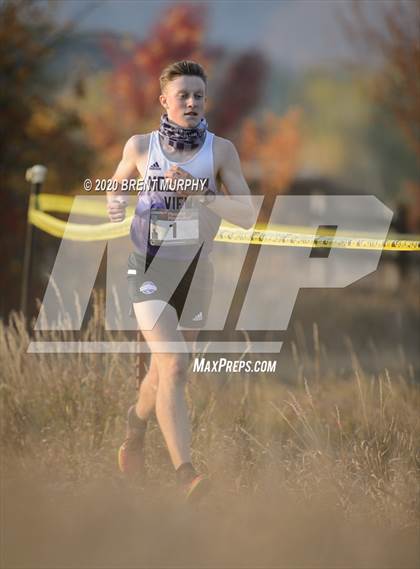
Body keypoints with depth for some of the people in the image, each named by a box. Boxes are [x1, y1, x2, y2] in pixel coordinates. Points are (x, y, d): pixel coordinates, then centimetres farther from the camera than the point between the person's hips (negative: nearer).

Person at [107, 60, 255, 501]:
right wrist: (114, 205, -5)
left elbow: (247, 216, -10)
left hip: (196, 271, 2)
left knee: (163, 372, 18)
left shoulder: (221, 150, -4)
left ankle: (137, 420, 52)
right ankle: (185, 472, -29)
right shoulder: (141, 146, -2)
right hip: (149, 269, -2)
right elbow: (116, 184, 18)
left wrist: (198, 190, -22)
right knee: (174, 367, -22)